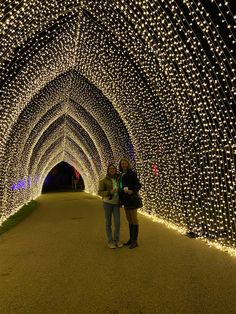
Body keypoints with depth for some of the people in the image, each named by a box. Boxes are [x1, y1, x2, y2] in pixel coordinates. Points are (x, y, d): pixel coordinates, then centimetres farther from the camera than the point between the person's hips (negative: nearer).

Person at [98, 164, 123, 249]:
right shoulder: (104, 180, -7)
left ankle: (116, 240, 18)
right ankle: (110, 241, 16)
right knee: (108, 223, 2)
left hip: (116, 203, 4)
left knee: (117, 222, 0)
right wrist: (110, 192, -26)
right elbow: (100, 192, -11)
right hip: (107, 202, -3)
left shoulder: (118, 179, 5)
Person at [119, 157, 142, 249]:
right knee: (129, 220, 16)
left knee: (134, 220, 2)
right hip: (126, 200, 8)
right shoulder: (122, 175, 11)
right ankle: (131, 239, 29)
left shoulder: (132, 173, -11)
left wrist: (132, 191, -30)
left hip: (132, 199, -8)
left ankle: (135, 241, 13)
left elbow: (138, 185, -14)